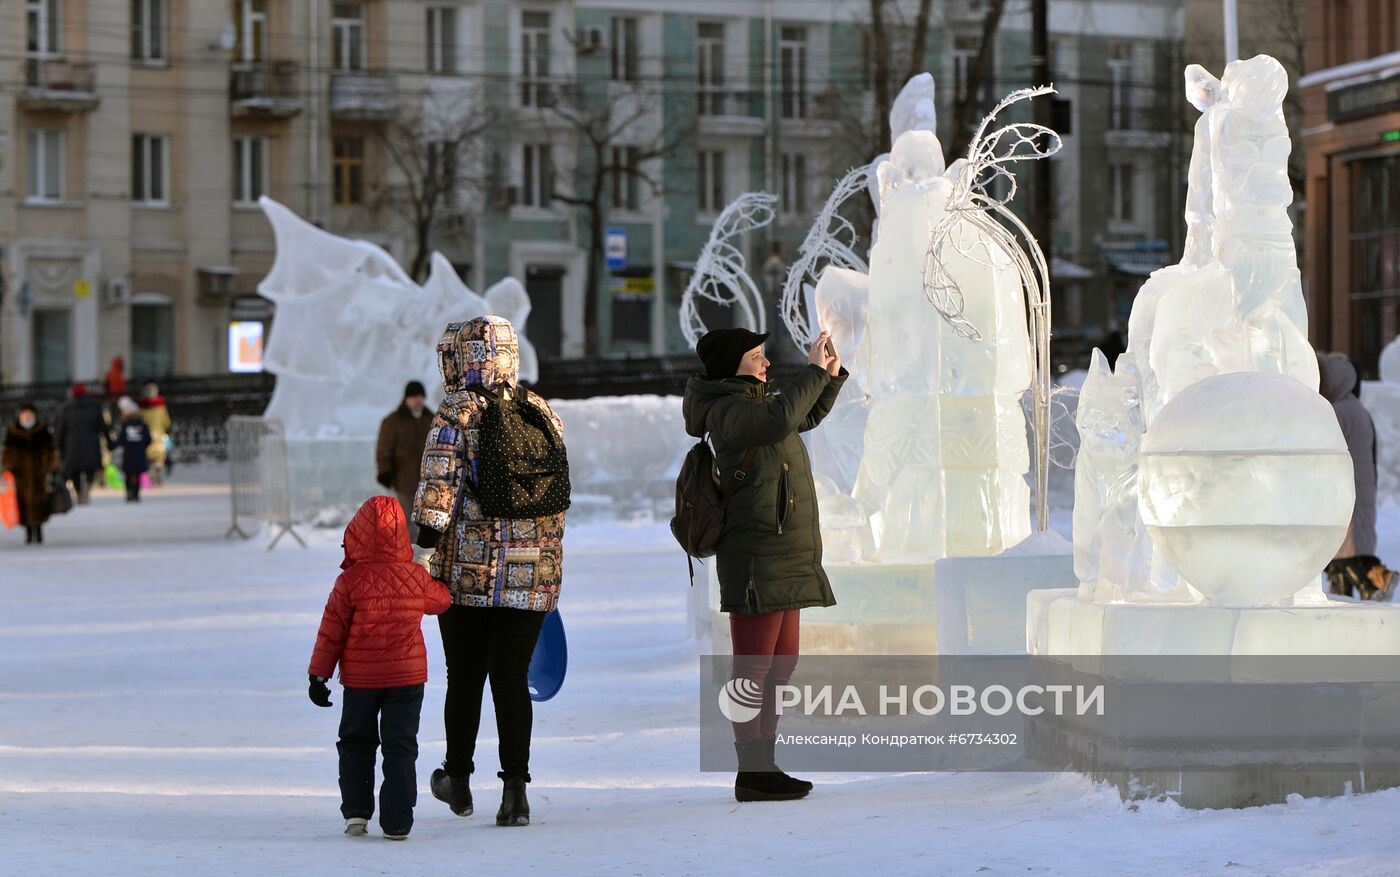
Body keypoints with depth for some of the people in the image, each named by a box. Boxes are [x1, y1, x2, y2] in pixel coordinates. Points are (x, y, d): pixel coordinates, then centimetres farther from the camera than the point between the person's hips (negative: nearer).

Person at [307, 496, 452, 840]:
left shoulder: (350, 582, -10)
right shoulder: (416, 578, -5)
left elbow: (331, 632, -7)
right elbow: (441, 600, 16)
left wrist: (318, 675, 1)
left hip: (360, 678, -1)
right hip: (407, 675, 1)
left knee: (356, 743, 16)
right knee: (400, 747, 5)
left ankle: (356, 811, 11)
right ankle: (397, 822, 0)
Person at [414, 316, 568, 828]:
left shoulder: (456, 414, -7)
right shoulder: (542, 413, 8)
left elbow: (437, 493, -14)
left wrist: (422, 549, -11)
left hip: (467, 570, -3)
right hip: (534, 571, 3)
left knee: (464, 677, 11)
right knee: (512, 677, 3)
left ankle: (458, 780, 26)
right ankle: (515, 789, -9)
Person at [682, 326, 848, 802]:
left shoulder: (754, 403, 18)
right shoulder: (729, 411, -14)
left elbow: (807, 416, 34)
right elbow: (780, 419, -34)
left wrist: (833, 375, 17)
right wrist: (814, 370, -24)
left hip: (783, 560, 11)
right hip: (757, 559, -11)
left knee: (781, 662, 14)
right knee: (755, 665, -8)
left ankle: (763, 764, 20)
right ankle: (751, 773, -7)